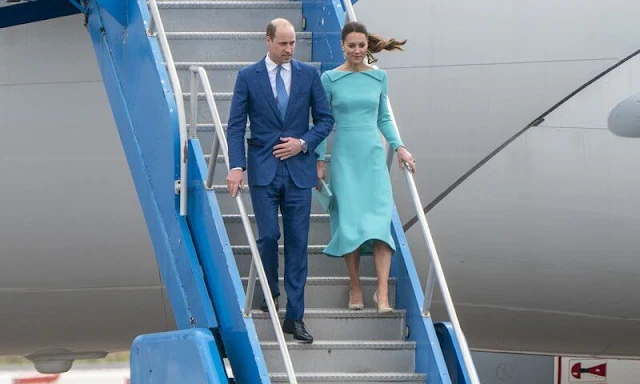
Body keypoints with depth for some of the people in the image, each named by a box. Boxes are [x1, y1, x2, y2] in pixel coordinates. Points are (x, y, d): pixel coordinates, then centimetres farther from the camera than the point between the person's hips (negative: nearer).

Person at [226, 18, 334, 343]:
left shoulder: (309, 74, 4)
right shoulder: (248, 77, 1)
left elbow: (325, 119, 8)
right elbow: (235, 126, -1)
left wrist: (304, 142, -8)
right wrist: (236, 167, -13)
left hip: (299, 169, 1)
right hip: (263, 170, -1)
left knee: (297, 243, 0)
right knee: (268, 235, -6)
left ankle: (294, 317, 3)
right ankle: (270, 290, 24)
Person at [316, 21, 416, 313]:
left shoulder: (379, 77, 7)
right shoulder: (330, 78, 0)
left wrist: (399, 147, 5)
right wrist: (319, 161, 0)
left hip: (373, 157, 2)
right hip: (345, 157, -2)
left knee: (380, 219, -10)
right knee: (349, 221, -4)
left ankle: (382, 293, -14)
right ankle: (355, 289, 9)